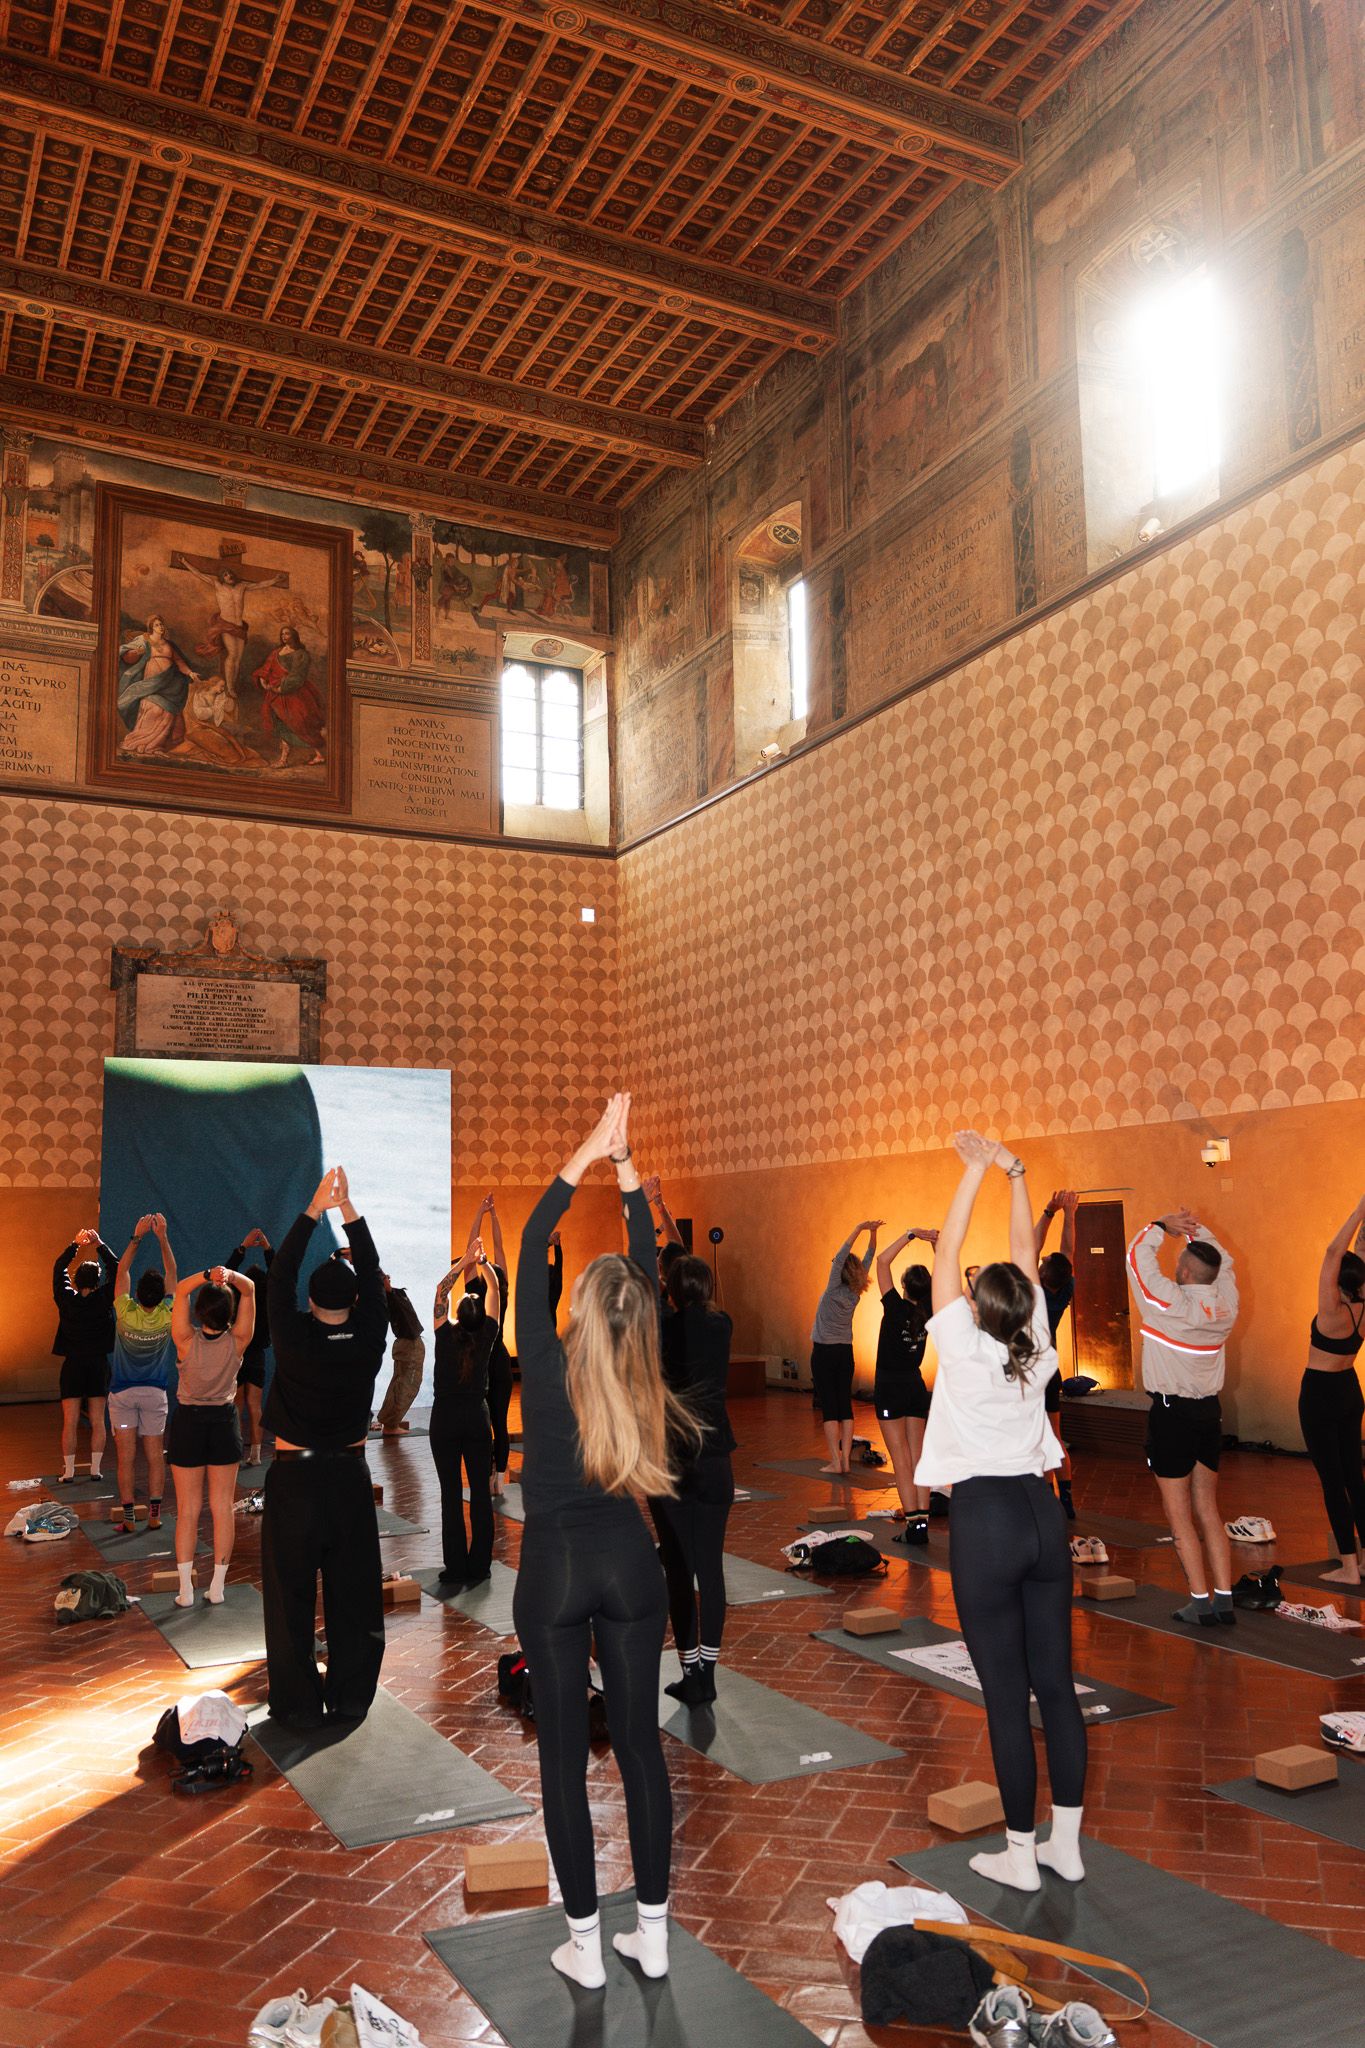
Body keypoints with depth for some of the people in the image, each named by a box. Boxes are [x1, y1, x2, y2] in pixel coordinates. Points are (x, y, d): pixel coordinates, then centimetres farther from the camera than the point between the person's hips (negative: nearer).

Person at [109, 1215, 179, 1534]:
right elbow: (171, 1273, -4)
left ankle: (129, 1517, 3)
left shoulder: (126, 1314, -17)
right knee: (155, 1455, 6)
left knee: (126, 1457, 2)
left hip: (123, 1392, -1)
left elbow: (122, 1271, -6)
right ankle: (154, 1514, 6)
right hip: (156, 1393, 1)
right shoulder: (167, 1316, -14)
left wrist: (137, 1238, -6)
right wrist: (162, 1237, -7)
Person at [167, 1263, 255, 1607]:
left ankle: (186, 1590, 8)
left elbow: (180, 1289, -17)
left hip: (188, 1422, -1)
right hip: (224, 1422, 1)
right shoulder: (237, 1342, -15)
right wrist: (230, 1275, -36)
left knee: (187, 1510, 7)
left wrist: (206, 1275, -35)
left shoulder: (187, 1341, -18)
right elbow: (249, 1289, -16)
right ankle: (217, 1587, 11)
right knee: (222, 1508, 8)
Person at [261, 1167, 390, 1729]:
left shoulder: (295, 1340, -13)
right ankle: (350, 1697, 18)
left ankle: (298, 1703, 12)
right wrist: (347, 1209, 1)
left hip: (294, 1478, -2)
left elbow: (280, 1274, -6)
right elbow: (372, 1275, 0)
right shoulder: (369, 1340, -8)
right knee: (352, 1593, 11)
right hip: (349, 1476, 2)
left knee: (291, 1596, 6)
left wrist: (315, 1208, -4)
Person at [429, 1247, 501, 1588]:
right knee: (481, 1492, 6)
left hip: (444, 1418, 0)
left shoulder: (445, 1336, -7)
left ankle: (456, 1568, 5)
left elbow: (442, 1290, 4)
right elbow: (494, 1289, 3)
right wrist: (481, 1262, 11)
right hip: (477, 1418, 1)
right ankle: (479, 1566, 9)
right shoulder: (486, 1338, -6)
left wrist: (464, 1262, 9)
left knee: (451, 1494, 2)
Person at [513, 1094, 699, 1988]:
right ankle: (653, 1932, 21)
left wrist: (592, 1153, -10)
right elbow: (651, 1264, 2)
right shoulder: (641, 1370, -8)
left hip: (555, 1570, -3)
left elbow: (531, 1245, -11)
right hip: (630, 1567, 3)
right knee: (642, 1744, 11)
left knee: (566, 1755, 7)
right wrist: (625, 1164, 3)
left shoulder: (547, 1368, -15)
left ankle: (587, 1944, 16)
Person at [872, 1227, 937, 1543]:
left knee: (901, 1459, -4)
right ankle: (922, 1521, 5)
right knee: (918, 1458, 7)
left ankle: (913, 1524, -7)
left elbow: (882, 1260, -15)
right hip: (917, 1386, 5)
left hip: (890, 1387, -5)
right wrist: (936, 1244, 1)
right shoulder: (929, 1312, -3)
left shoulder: (896, 1308, -16)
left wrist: (910, 1235, -14)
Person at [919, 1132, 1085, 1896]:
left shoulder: (964, 1349, -12)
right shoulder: (1036, 1348, 0)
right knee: (1057, 1683, 11)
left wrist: (978, 1170, -5)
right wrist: (1015, 1174, 3)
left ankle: (1021, 1854, 11)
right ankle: (1067, 1844, 21)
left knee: (1006, 1695, 2)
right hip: (1042, 1513, 6)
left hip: (986, 1520, -5)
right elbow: (1027, 1256, 6)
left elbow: (947, 1253, -8)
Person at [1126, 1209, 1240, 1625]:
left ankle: (1200, 1602, 1)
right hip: (1209, 1409, 6)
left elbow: (1138, 1255, -9)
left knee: (1179, 1513, 1)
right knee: (1208, 1509, 14)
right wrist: (1193, 1226, 9)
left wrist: (1162, 1225, 4)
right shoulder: (1226, 1302, -2)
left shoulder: (1170, 1303, -18)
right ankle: (1224, 1599, 13)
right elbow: (1221, 1259, 16)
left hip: (1172, 1414, -6)